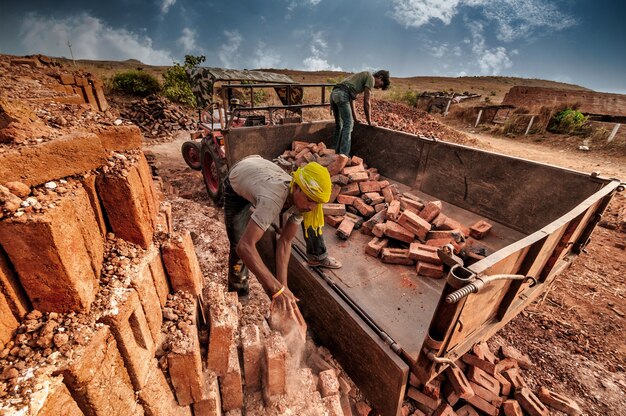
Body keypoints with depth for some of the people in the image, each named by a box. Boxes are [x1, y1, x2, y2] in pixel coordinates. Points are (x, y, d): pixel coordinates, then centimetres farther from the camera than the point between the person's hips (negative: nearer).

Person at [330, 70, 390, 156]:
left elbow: (351, 98, 32)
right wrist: (369, 122, 7)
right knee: (348, 124, -7)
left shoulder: (362, 77, 32)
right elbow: (366, 102, -1)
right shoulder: (371, 77, 5)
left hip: (334, 94, 9)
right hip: (342, 95, -9)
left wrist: (355, 118, 33)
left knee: (339, 125, 16)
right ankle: (344, 155, -9)